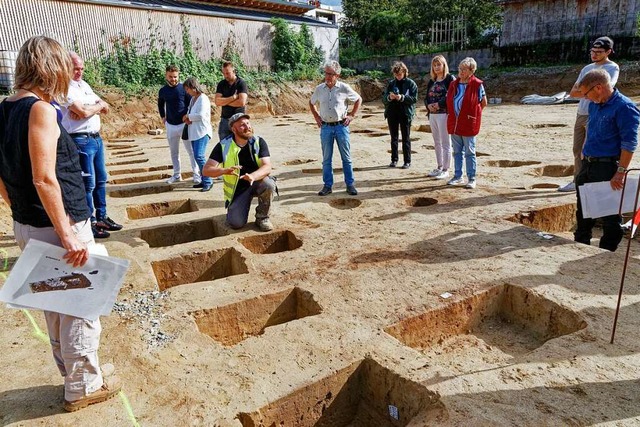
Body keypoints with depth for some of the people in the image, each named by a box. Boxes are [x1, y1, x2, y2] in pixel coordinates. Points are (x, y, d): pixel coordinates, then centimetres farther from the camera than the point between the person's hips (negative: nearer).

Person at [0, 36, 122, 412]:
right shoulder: (40, 110, -17)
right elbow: (44, 179, -24)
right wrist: (67, 234, -22)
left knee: (54, 306, 20)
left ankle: (73, 375, 37)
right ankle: (84, 387, 22)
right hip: (57, 226, -9)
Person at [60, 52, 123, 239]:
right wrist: (98, 105, -3)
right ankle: (90, 223, 4)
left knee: (101, 180, 13)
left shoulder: (84, 84, 16)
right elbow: (83, 112, -22)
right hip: (81, 140, -9)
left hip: (96, 138, 9)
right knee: (88, 183, -5)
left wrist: (88, 108, -10)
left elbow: (104, 108, 9)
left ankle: (101, 217, 24)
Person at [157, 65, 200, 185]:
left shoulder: (184, 88, -7)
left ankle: (197, 174, 6)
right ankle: (177, 174, 22)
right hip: (170, 125, 4)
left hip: (184, 124, -4)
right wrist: (163, 117, 14)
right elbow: (160, 104, 23)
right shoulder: (163, 91, 5)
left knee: (191, 150, -2)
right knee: (174, 152, 12)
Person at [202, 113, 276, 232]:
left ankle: (262, 217, -8)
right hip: (238, 189, 0)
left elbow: (267, 167, -20)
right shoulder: (223, 146, -10)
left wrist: (253, 176, -42)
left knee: (268, 183, -35)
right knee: (236, 223, -19)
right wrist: (224, 171, -36)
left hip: (257, 182, 1)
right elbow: (206, 170, -14)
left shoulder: (259, 142, -9)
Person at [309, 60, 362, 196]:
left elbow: (358, 99, 10)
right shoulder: (319, 89, 3)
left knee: (346, 158, 4)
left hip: (341, 126, -2)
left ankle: (350, 185, 14)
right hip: (326, 127, 2)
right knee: (326, 159, 6)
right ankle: (327, 186, 15)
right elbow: (311, 103, 21)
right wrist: (316, 117, 11)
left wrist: (352, 115, 3)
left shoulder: (344, 88, -3)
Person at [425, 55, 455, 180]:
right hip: (432, 114, 7)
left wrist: (439, 104, -19)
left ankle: (445, 170, 2)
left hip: (444, 114, -7)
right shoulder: (431, 81, 16)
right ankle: (439, 167, 22)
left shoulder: (450, 79, -5)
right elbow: (427, 97, 15)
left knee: (445, 143, -3)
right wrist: (428, 105, -6)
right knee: (437, 143, 13)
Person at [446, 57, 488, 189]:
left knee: (470, 152, 1)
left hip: (468, 123, -5)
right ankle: (457, 176, 22)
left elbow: (484, 103, 1)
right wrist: (453, 113, 9)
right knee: (457, 151, 12)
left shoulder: (477, 84, -6)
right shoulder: (453, 84, 8)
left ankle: (471, 179, 9)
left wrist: (471, 113, 3)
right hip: (454, 123, 5)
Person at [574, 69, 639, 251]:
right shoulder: (594, 105, 12)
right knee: (582, 209, 16)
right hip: (587, 164, 8)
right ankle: (580, 244, 30)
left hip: (607, 167, -8)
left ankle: (606, 252, 12)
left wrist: (621, 172, -20)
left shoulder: (624, 107, -13)